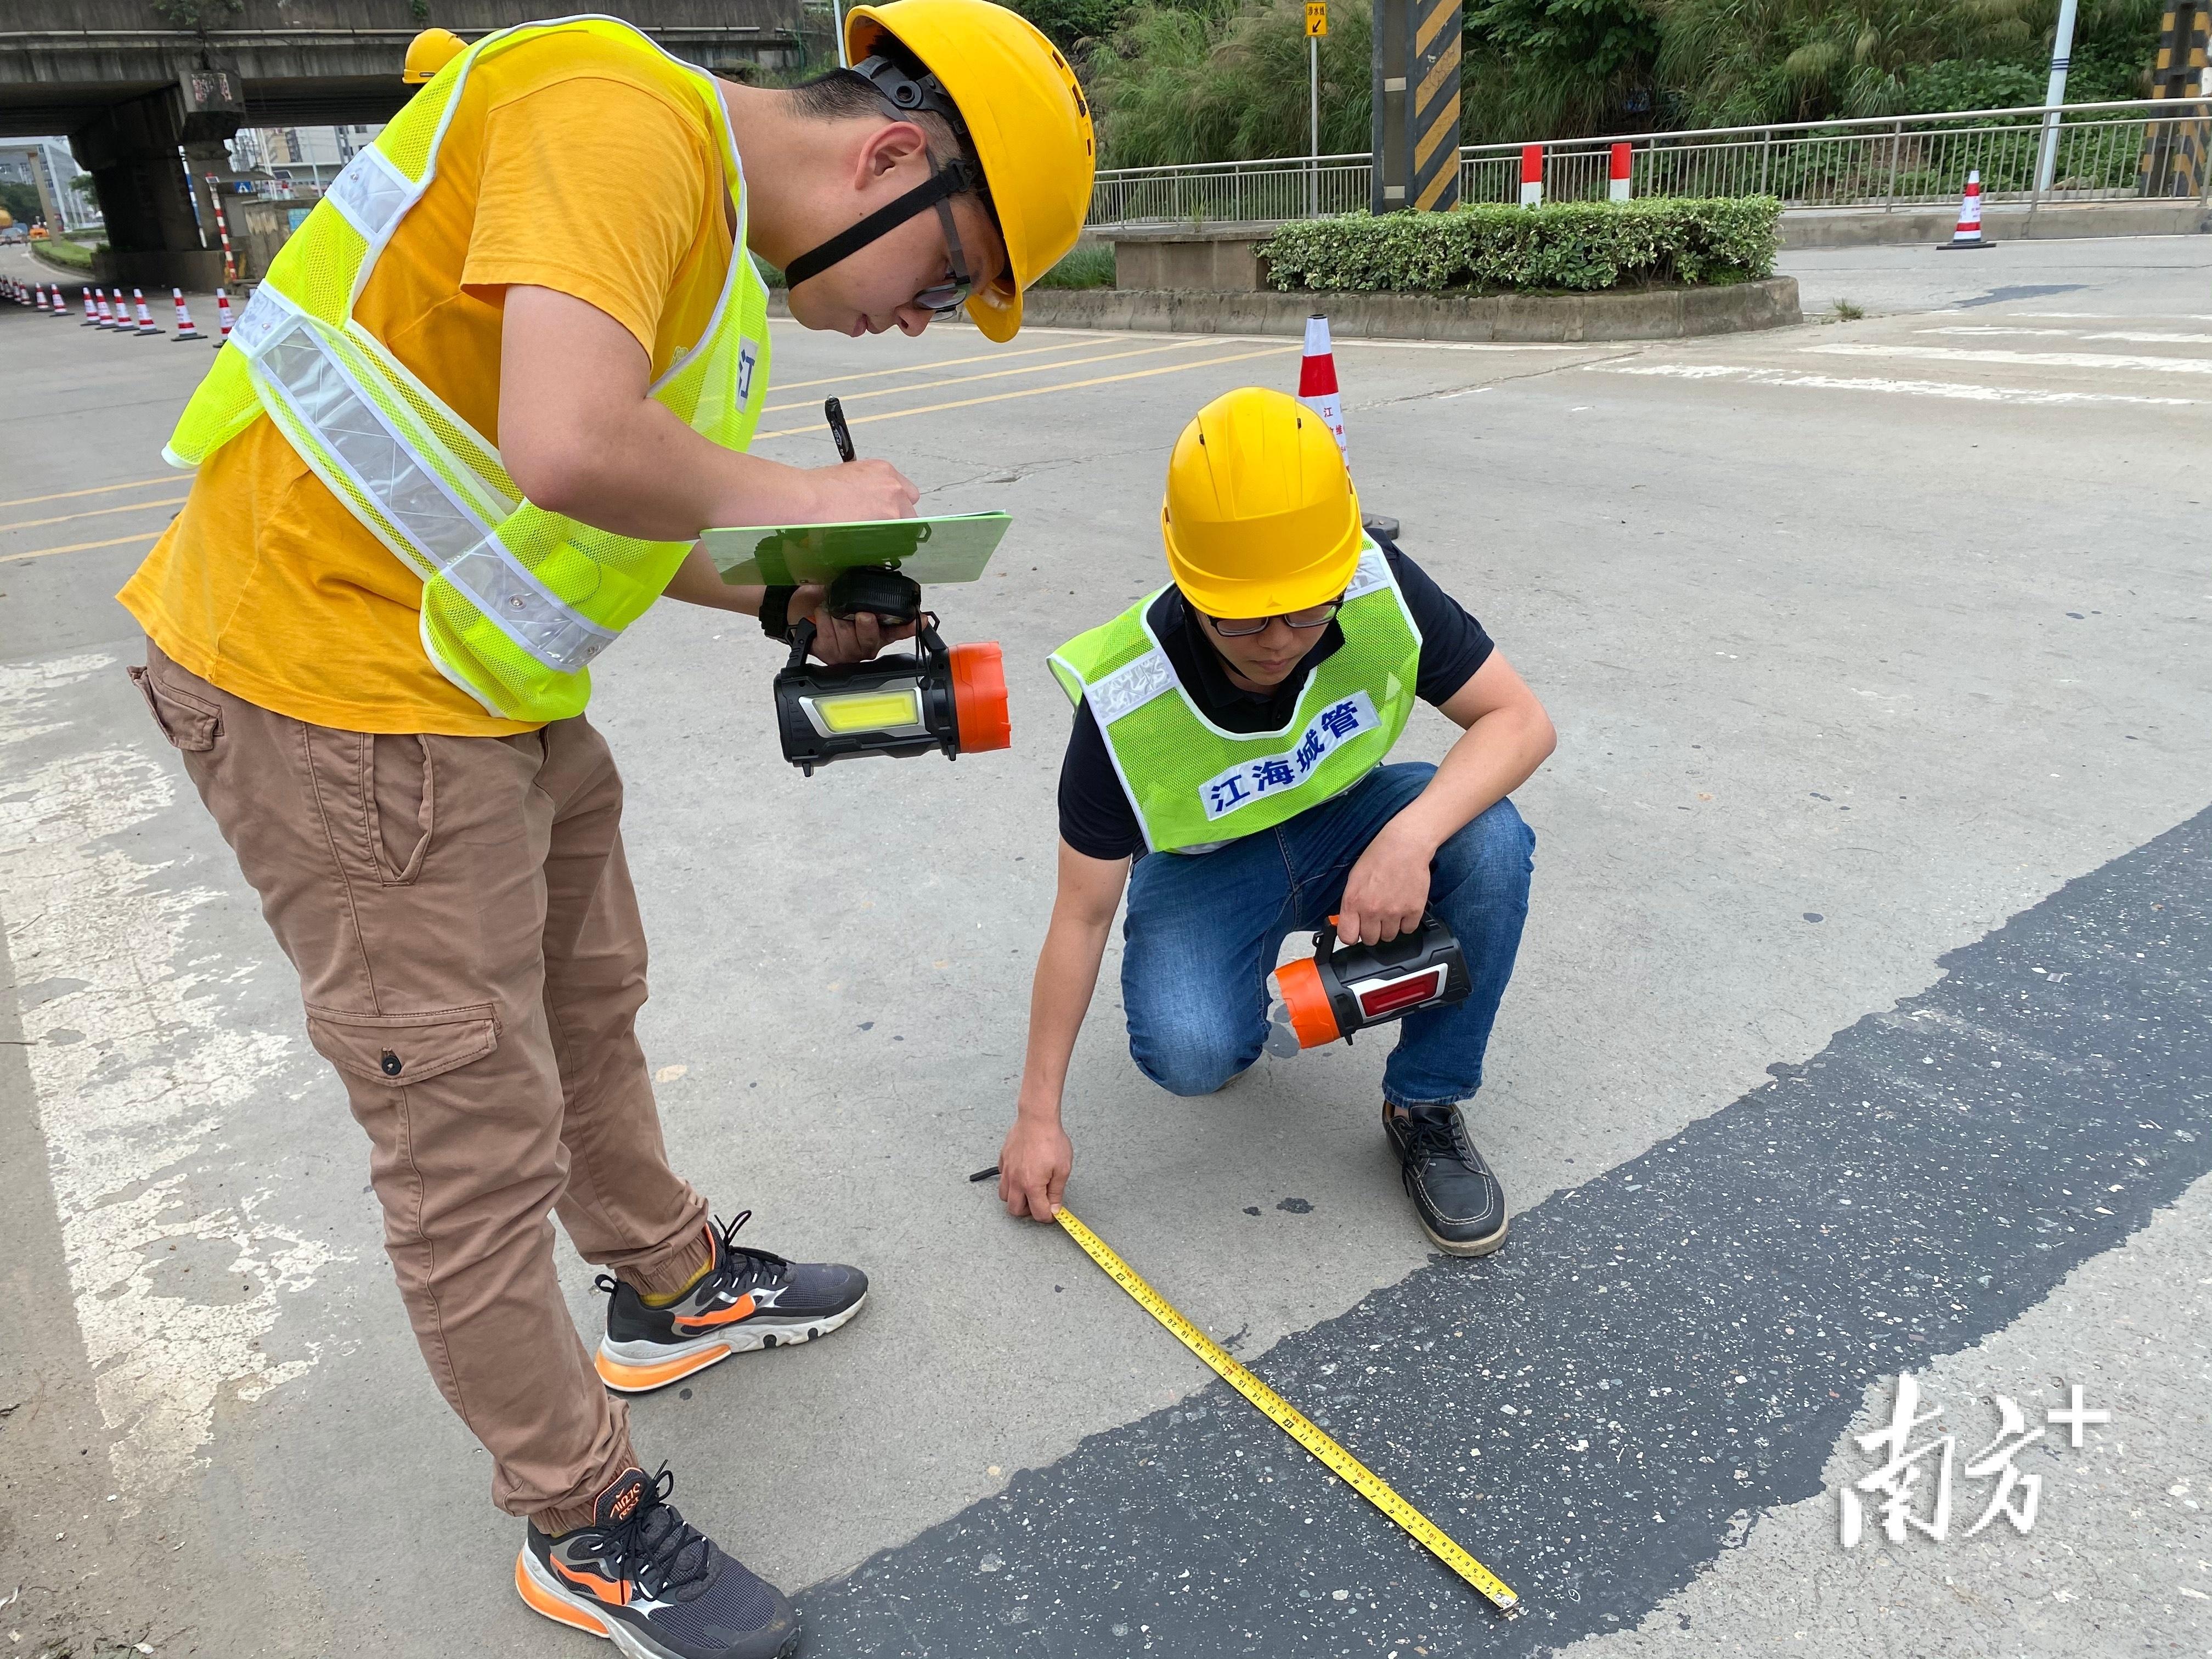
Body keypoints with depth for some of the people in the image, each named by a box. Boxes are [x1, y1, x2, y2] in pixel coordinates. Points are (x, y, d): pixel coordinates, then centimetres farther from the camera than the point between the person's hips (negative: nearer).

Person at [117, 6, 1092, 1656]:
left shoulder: (718, 243, 11)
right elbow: (564, 449, -35)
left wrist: (789, 595, 2)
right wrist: (794, 500, -19)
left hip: (499, 694, 10)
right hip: (342, 694, -10)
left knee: (590, 1012, 24)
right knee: (479, 1141, 2)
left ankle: (672, 1291, 48)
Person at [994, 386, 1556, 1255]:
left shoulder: (1380, 589, -26)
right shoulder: (1123, 702, -29)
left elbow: (1522, 719, -20)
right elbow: (1083, 913, -20)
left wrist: (1412, 835, -41)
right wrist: (1038, 1116, -15)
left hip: (1345, 825, 3)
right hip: (1208, 867, -2)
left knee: (1491, 842, -29)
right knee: (1185, 1052, -30)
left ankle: (1426, 1104, -7)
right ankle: (1239, 1010, 10)